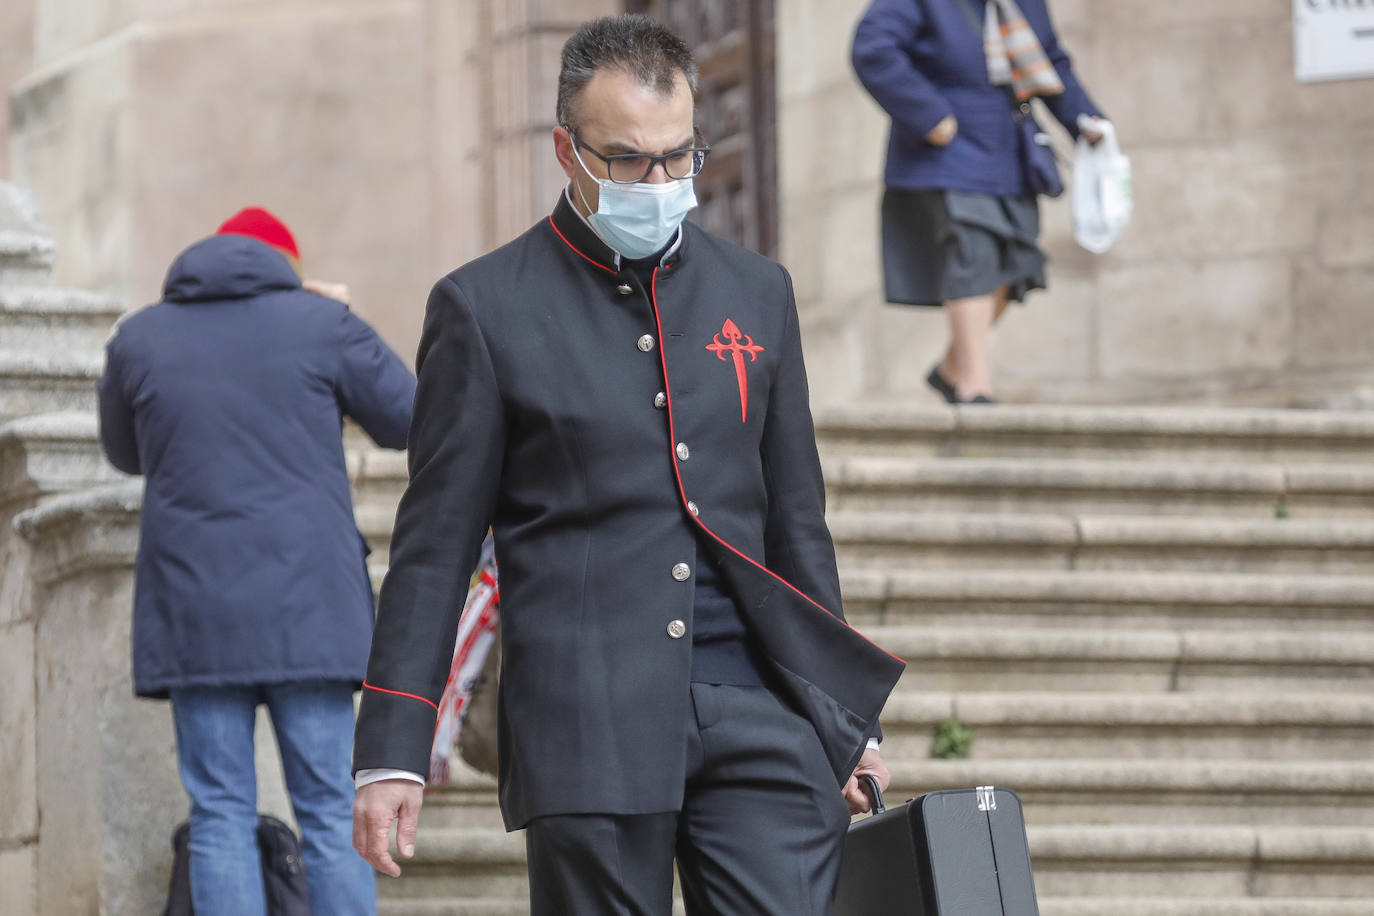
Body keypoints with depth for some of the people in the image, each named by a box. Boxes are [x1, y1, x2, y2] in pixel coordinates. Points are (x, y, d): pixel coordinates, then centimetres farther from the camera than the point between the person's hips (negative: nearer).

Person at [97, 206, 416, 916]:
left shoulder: (139, 339, 7)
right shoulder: (322, 325, 0)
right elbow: (410, 422, 11)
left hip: (194, 610, 1)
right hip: (307, 605, -1)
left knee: (220, 817, 1)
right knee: (331, 813, 2)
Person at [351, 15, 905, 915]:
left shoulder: (756, 291, 14)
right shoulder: (486, 308, 3)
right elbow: (436, 545, 2)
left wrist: (844, 718, 18)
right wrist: (392, 753, -3)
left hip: (757, 710, 3)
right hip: (586, 729, -3)